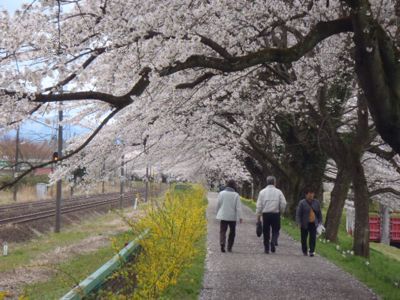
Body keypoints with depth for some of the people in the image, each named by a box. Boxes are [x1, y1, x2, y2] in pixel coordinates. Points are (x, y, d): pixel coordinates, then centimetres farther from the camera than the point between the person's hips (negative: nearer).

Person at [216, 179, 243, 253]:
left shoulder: (221, 193, -2)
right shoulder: (236, 195, -7)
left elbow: (218, 205, 5)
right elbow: (238, 207, -10)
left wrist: (218, 213, 20)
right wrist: (240, 217, -8)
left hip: (223, 216, 1)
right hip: (232, 217, -1)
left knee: (222, 231, 1)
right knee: (232, 233, 13)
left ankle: (222, 243, -24)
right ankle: (229, 247, 15)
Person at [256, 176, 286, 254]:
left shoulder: (262, 192, 1)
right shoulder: (278, 192, 0)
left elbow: (259, 205, 1)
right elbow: (283, 204, -2)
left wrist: (258, 216, 6)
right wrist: (281, 212, 15)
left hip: (265, 214, 1)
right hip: (276, 214, -1)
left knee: (266, 231, 9)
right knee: (275, 230, 10)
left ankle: (266, 248, 11)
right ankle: (273, 242, -16)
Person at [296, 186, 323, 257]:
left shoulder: (316, 202, 7)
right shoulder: (302, 203, -6)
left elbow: (319, 213, 15)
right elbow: (298, 214, -7)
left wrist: (320, 222, 9)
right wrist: (299, 223, -14)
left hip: (313, 224, 2)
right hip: (304, 224, -2)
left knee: (313, 238, -7)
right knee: (304, 238, 8)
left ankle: (311, 251, -4)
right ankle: (304, 251, 23)